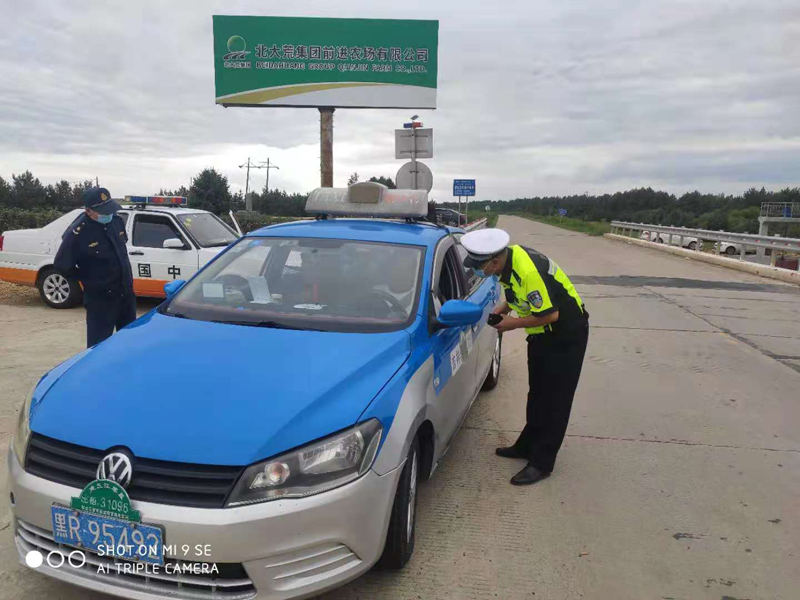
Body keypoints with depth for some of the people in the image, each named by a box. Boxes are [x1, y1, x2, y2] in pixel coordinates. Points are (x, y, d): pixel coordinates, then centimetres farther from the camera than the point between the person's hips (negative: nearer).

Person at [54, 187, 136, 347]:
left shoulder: (117, 220, -1)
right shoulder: (77, 233, -19)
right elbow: (62, 265, -9)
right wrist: (88, 280, -1)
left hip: (126, 292, 6)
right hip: (100, 298, -6)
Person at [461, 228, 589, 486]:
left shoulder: (528, 270, -34)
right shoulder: (509, 258, -6)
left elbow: (551, 314, -30)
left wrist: (512, 324, -18)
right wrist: (505, 306, -4)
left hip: (566, 335, -9)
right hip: (542, 334, 9)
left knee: (555, 400, -1)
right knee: (536, 394, 18)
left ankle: (541, 463, 7)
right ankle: (527, 445, 31)